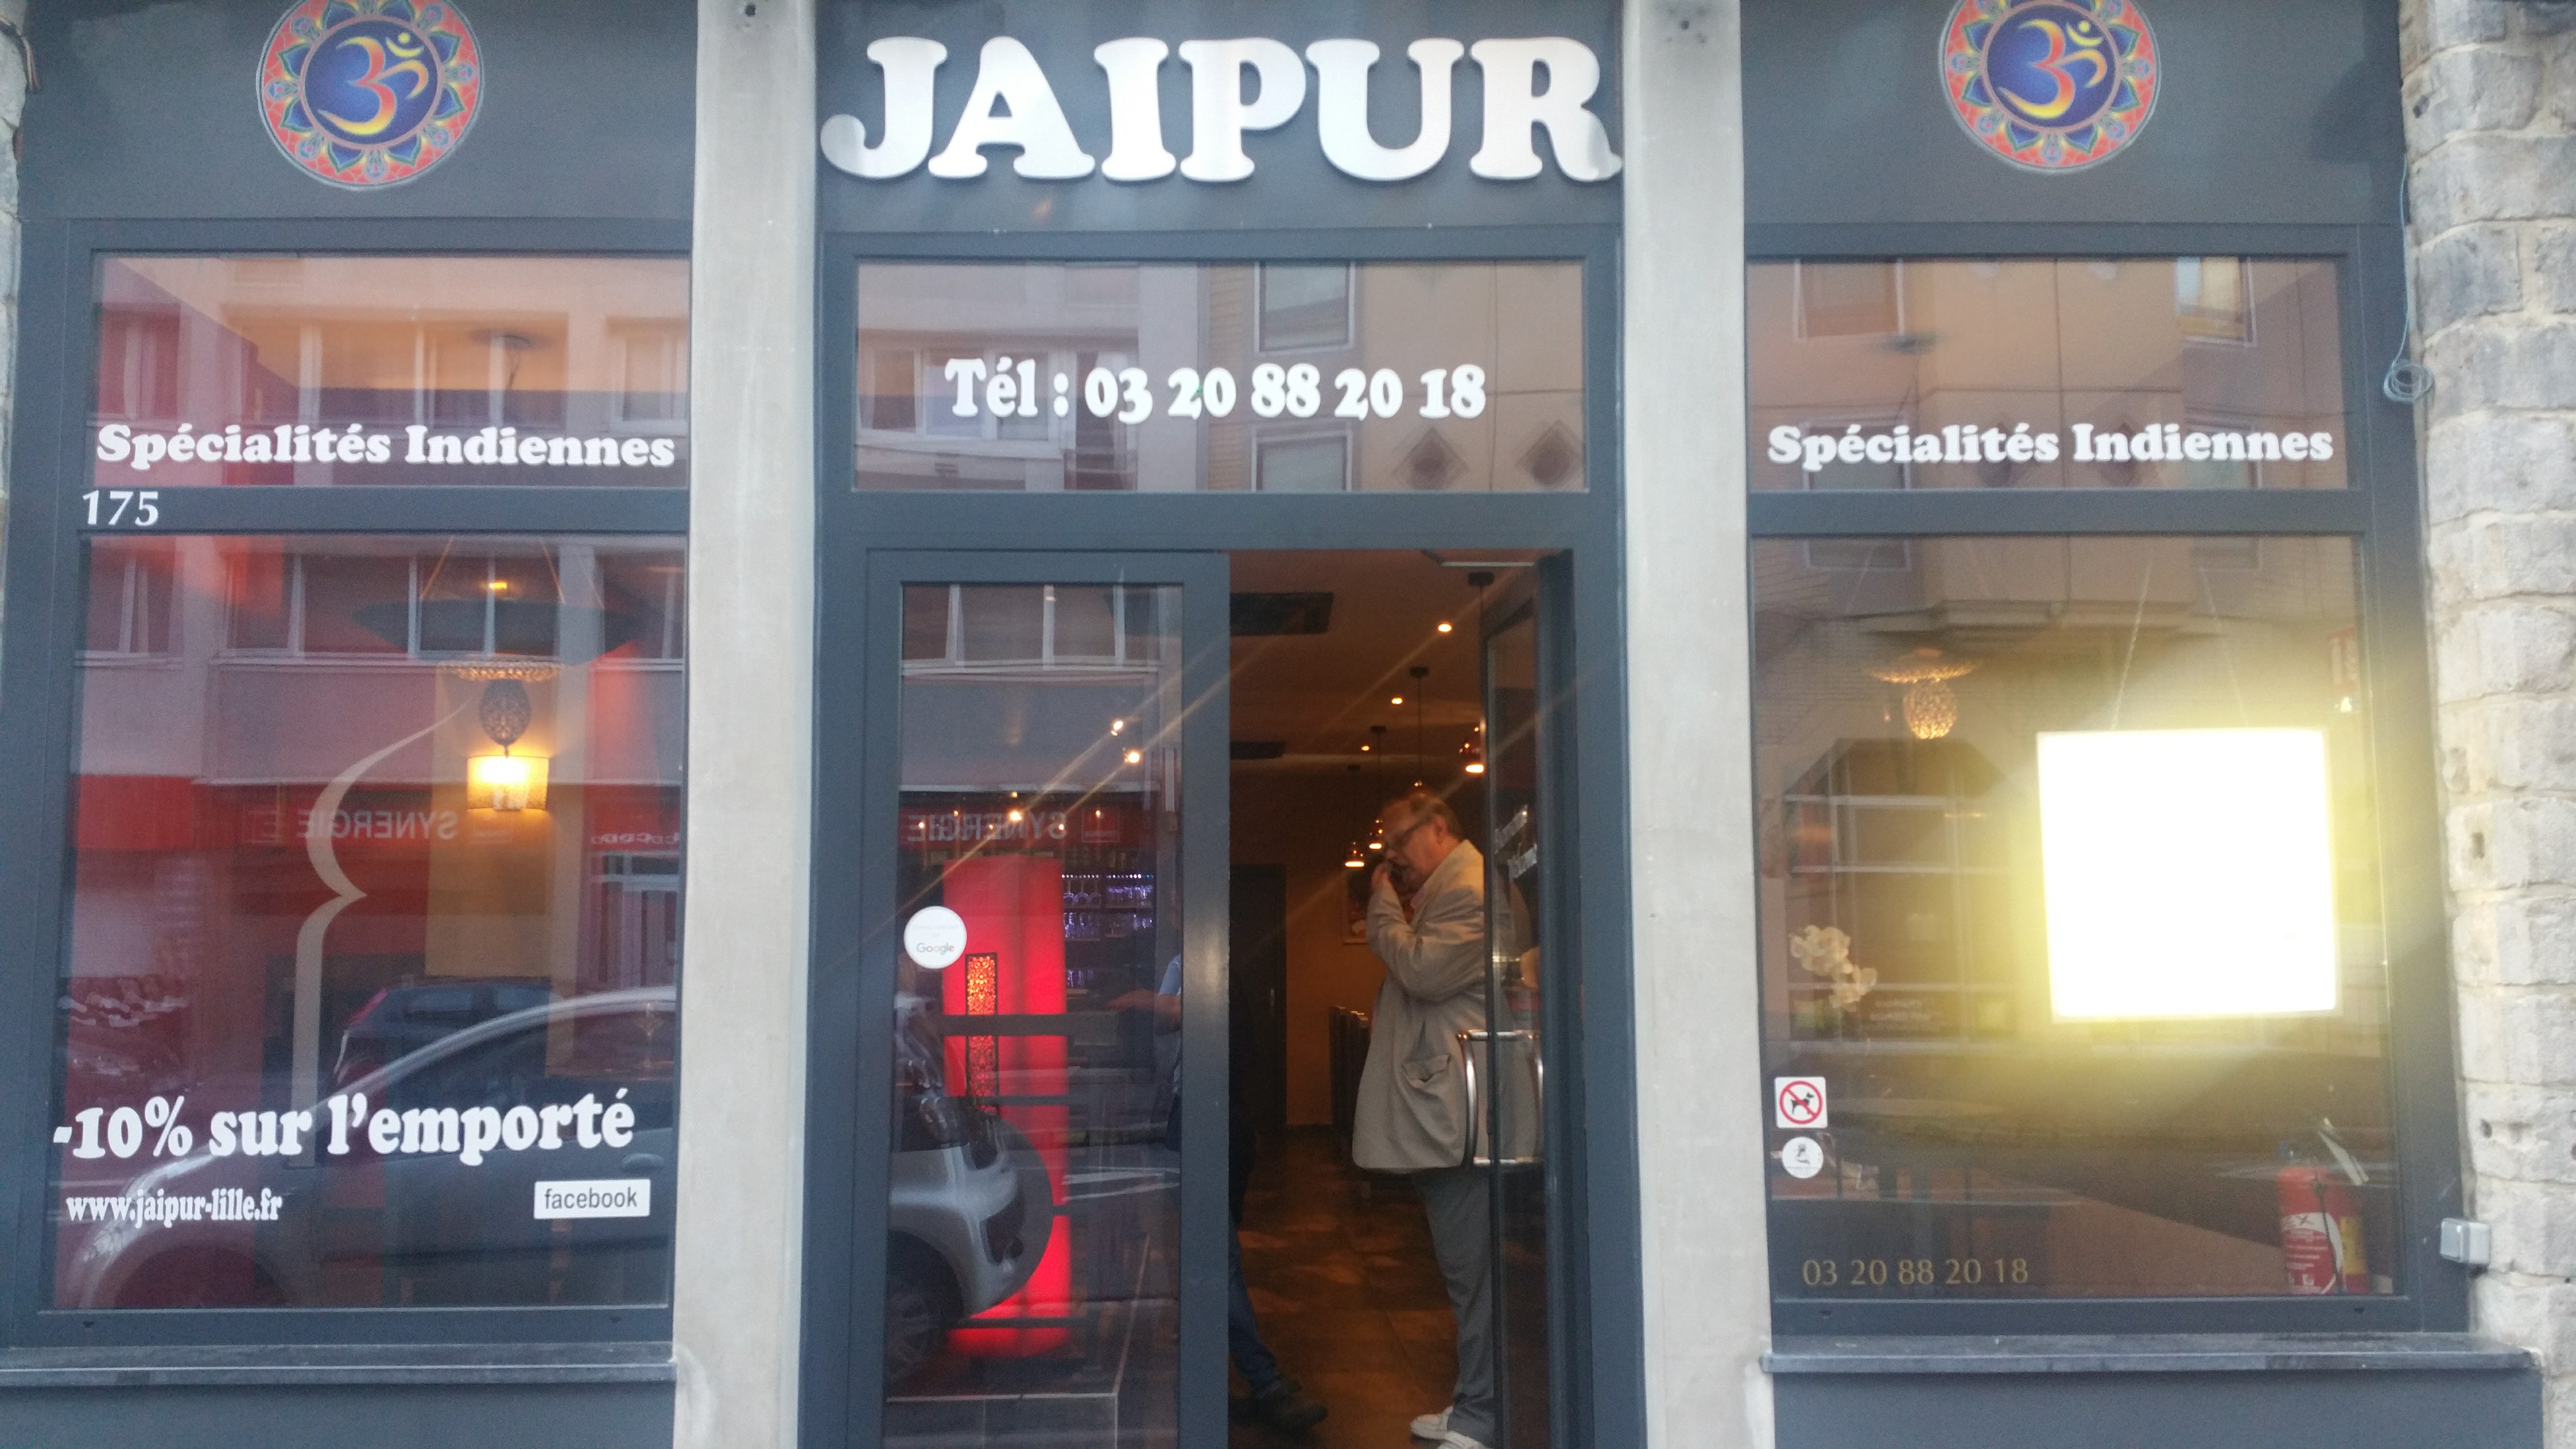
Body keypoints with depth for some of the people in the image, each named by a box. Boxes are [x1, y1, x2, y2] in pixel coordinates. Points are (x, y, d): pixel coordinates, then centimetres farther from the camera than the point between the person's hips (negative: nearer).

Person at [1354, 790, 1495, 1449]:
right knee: (1466, 1267, 15)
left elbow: (1424, 972, -20)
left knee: (1471, 1267, -6)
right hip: (1440, 1109, 11)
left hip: (1452, 1113, -11)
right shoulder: (1449, 889, 21)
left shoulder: (1470, 889, -12)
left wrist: (1383, 903, -8)